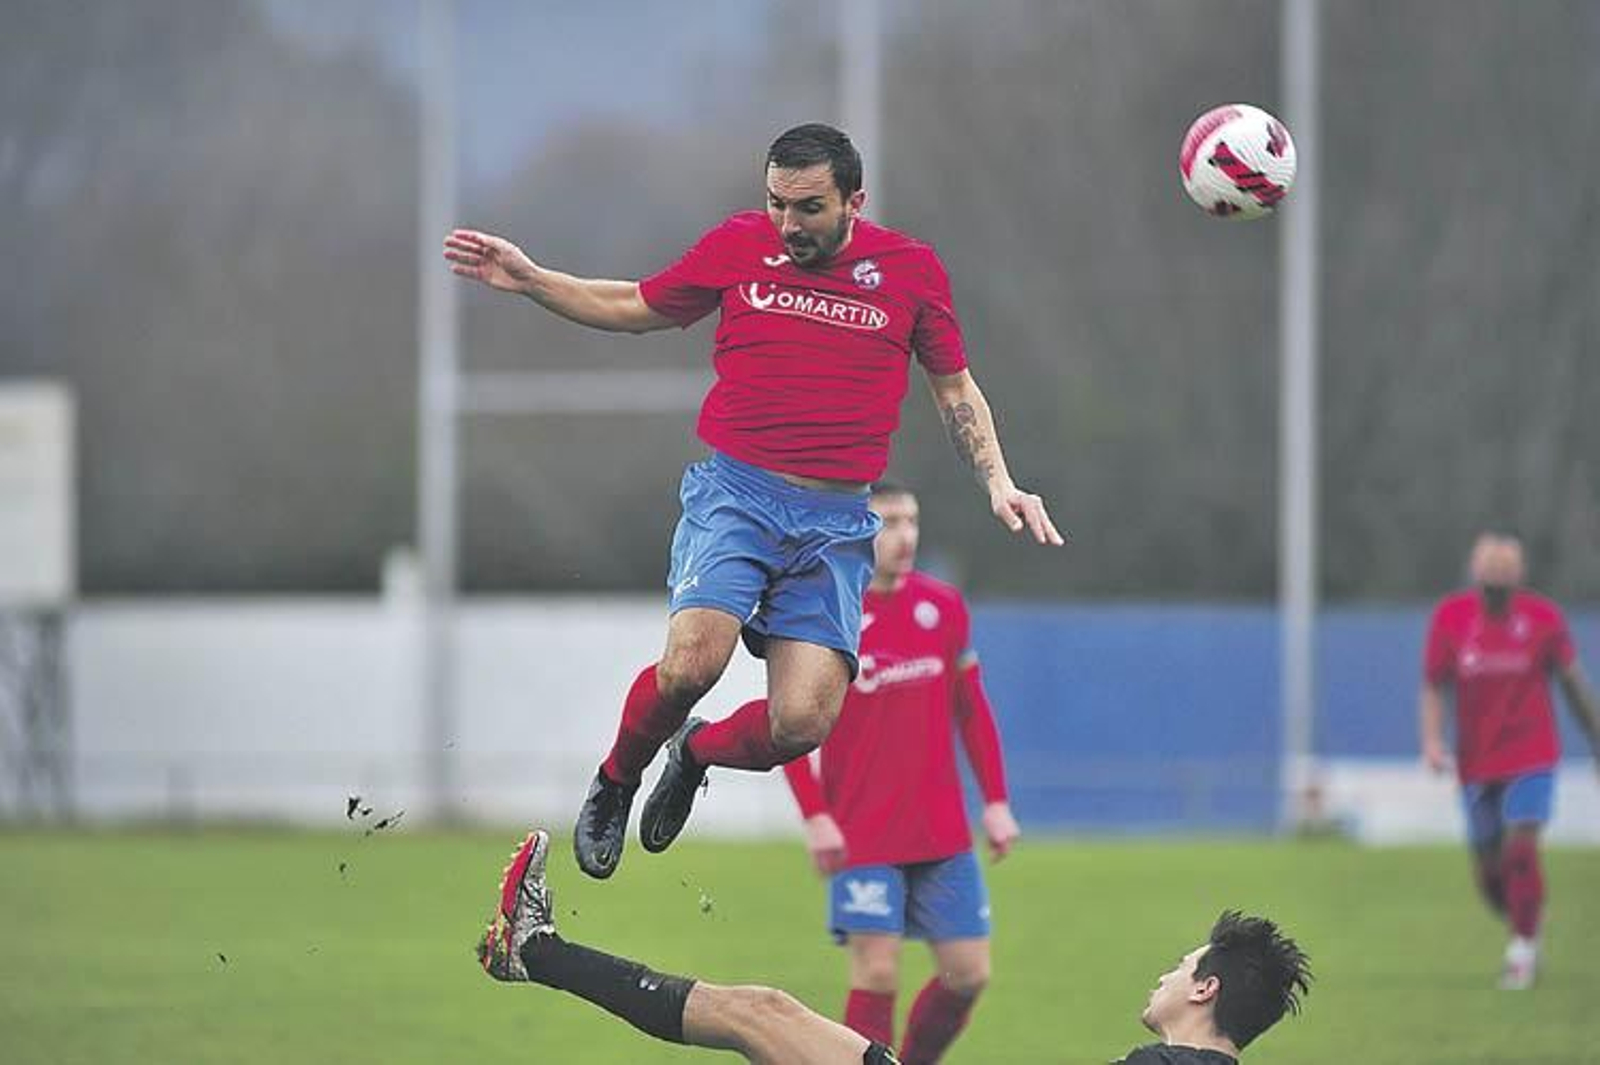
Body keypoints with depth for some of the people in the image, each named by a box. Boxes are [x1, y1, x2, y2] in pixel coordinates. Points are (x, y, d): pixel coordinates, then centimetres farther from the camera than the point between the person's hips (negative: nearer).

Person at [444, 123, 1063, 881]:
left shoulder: (911, 269, 4)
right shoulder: (739, 244, 3)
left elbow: (954, 389, 17)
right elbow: (638, 309, 19)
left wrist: (998, 485, 5)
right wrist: (528, 280, 10)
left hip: (836, 520, 1)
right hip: (735, 491, -1)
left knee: (803, 723, -13)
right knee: (692, 662, -27)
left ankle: (695, 755, 23)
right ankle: (614, 784, 5)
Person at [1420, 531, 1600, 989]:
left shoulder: (1543, 617, -5)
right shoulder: (1450, 616, -3)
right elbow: (1434, 687, 3)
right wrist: (1432, 740, -13)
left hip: (1531, 759, -2)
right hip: (1477, 764, 2)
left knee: (1520, 847, -18)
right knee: (1489, 873, 4)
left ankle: (1523, 946, -5)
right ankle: (1523, 931, 30)